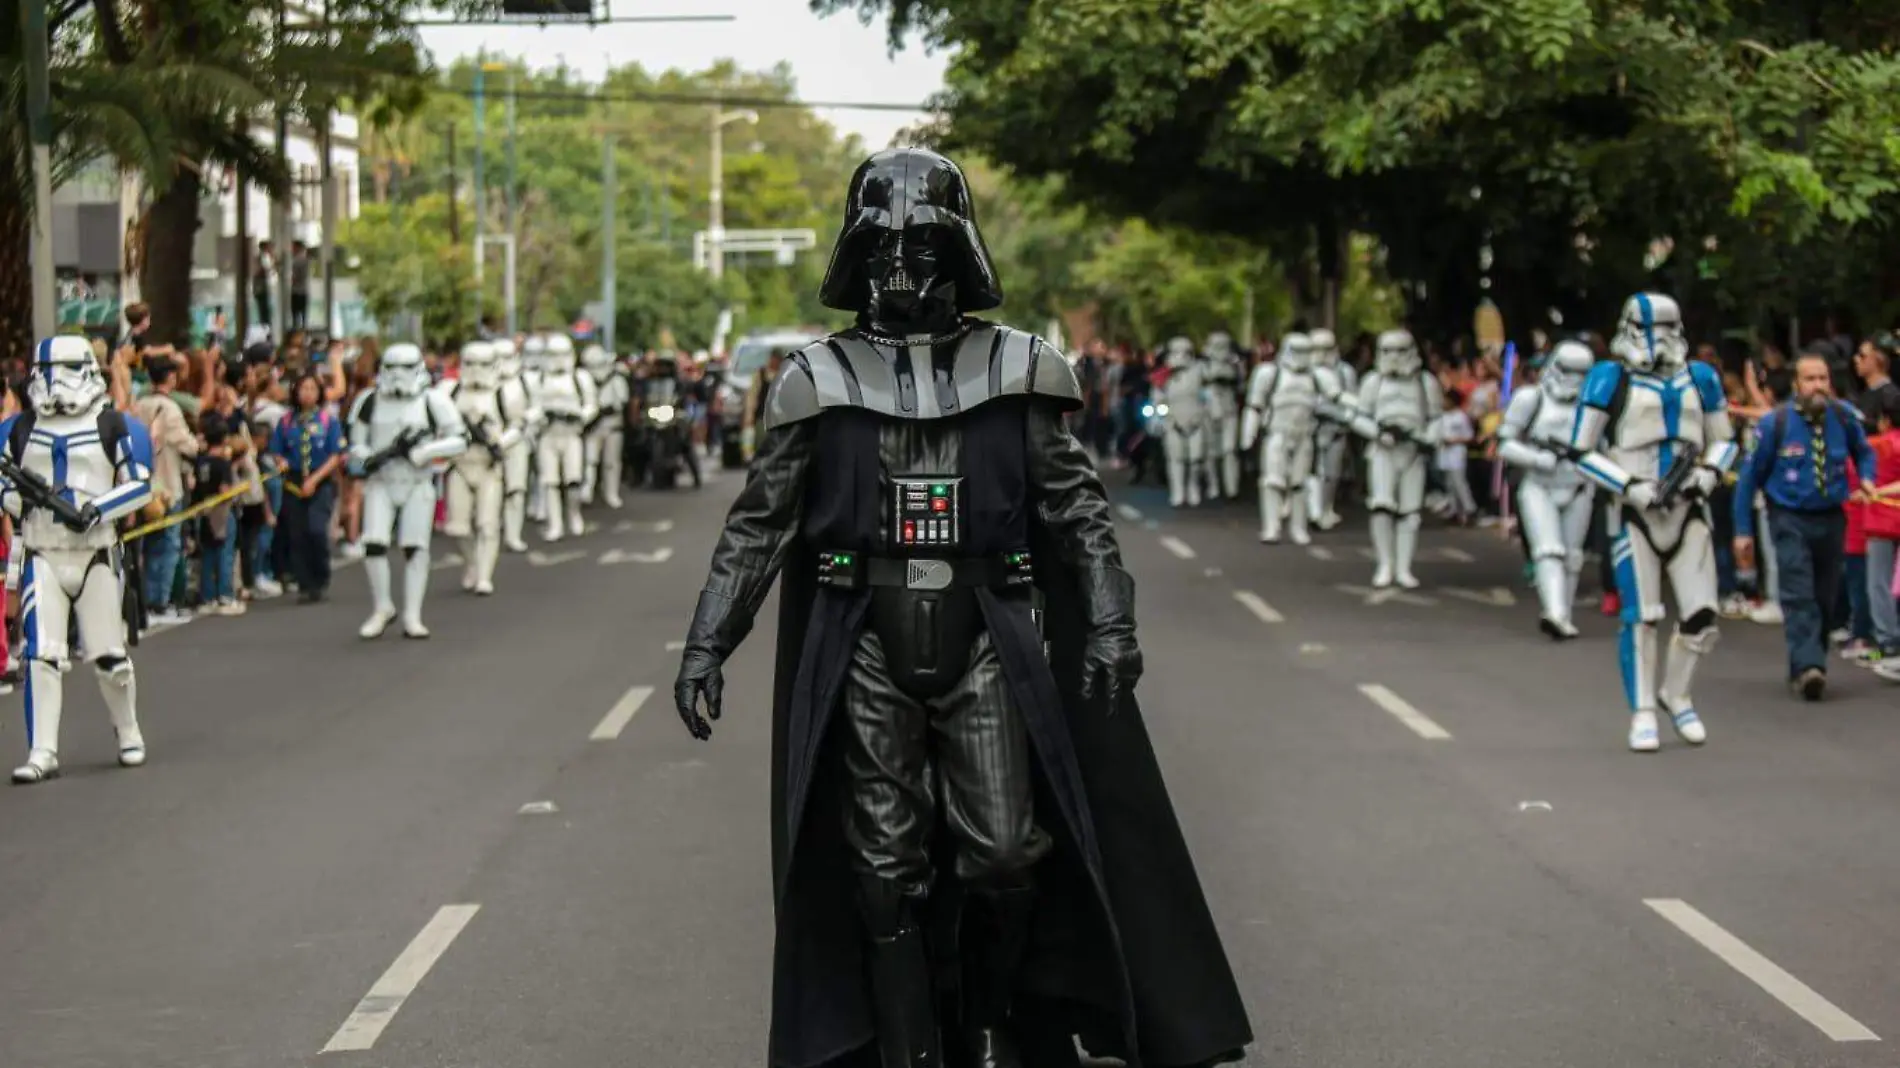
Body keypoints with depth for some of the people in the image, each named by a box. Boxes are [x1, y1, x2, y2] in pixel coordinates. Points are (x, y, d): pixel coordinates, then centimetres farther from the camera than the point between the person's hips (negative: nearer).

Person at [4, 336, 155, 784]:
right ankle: (43, 753, -7)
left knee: (109, 656, 4)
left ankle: (129, 733, 28)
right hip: (42, 558, 2)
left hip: (97, 554, -2)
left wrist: (96, 510, -18)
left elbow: (140, 486, -5)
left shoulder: (115, 428, -1)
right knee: (41, 655, -8)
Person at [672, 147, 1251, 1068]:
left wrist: (1110, 622, -3)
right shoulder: (823, 381, 4)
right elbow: (758, 525, 6)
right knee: (886, 866, 3)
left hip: (985, 646, 0)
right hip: (869, 652, 0)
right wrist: (707, 644, -1)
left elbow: (1077, 509, 7)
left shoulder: (1012, 373, 5)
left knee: (1007, 854, -2)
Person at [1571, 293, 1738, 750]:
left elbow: (1723, 439, 19)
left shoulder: (1699, 378, 8)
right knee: (1641, 616, -3)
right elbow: (1582, 452, -5)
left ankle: (1676, 693, 25)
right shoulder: (1610, 380, -4)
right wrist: (1631, 486, -15)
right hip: (1635, 515, -3)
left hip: (1687, 511, 4)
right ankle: (1642, 715, 8)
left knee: (1701, 616, 0)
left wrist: (1710, 472, -3)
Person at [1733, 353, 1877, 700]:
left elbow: (1864, 452, 18)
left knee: (1823, 597, 9)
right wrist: (1743, 531, -2)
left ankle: (1807, 667, 23)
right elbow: (1750, 477, -2)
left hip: (1831, 518, 3)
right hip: (1790, 519, -3)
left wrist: (1867, 478, -4)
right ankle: (1808, 668, -28)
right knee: (1799, 595, -17)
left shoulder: (1844, 417, -2)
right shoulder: (1776, 423, -10)